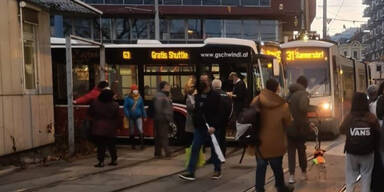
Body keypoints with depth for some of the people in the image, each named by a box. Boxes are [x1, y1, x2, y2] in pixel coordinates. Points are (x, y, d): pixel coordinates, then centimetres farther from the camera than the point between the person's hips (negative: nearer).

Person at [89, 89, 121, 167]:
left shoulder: (95, 103, -5)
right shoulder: (114, 105, -8)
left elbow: (90, 113, 7)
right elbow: (118, 118, -2)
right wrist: (118, 126, 12)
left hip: (98, 129, -1)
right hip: (110, 130, 1)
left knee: (100, 146, 3)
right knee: (111, 146, 14)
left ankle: (101, 161, -1)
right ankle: (114, 160, 20)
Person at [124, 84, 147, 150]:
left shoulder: (140, 98, 5)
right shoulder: (128, 98, -5)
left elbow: (142, 107, 12)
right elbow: (125, 107, -6)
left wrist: (144, 116, 13)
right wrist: (127, 115, -16)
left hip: (138, 117, 1)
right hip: (131, 117, -1)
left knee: (140, 130, -15)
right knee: (132, 132, 9)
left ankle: (142, 144, -13)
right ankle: (133, 144, 21)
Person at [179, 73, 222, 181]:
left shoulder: (215, 96, -8)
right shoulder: (197, 96, 11)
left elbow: (218, 113, -14)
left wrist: (214, 126, -23)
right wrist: (195, 122, 7)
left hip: (211, 128, -5)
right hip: (199, 127, 5)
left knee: (214, 150, 6)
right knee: (195, 148, -1)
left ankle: (218, 171, 22)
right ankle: (190, 172, -3)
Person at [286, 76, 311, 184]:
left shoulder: (289, 94, 6)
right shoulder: (303, 94, -12)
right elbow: (303, 108, -28)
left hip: (288, 127, 4)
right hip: (300, 127, -4)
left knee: (291, 151, 6)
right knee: (301, 150, 12)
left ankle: (291, 176, -3)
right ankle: (304, 173, 24)